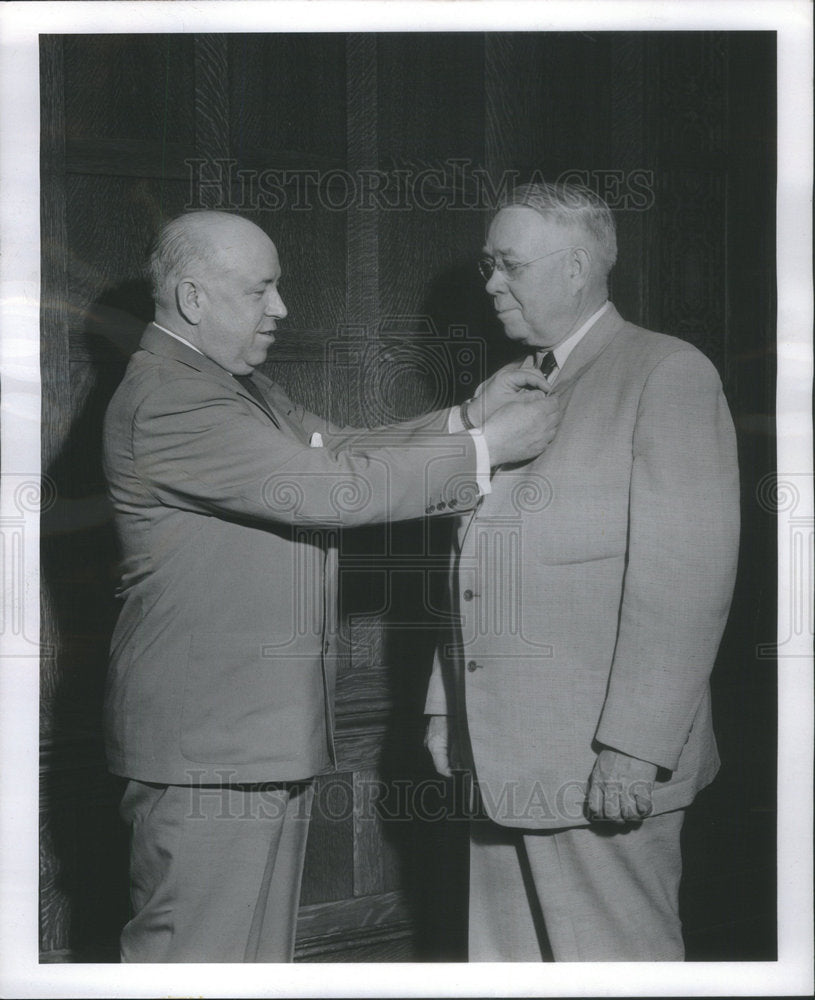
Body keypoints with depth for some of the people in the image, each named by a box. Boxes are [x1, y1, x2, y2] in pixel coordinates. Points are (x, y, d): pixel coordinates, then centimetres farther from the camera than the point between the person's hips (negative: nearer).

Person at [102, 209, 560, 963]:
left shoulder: (237, 386, 15)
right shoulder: (167, 400, -19)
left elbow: (337, 449, 13)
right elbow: (330, 490, -24)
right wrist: (485, 447, -19)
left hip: (264, 730, 10)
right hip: (208, 741, -10)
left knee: (260, 946, 18)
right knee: (199, 954, -1)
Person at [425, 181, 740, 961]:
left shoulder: (666, 374, -7)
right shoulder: (502, 390, 17)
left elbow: (687, 574, -15)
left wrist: (636, 747, -19)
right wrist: (445, 704, 16)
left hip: (604, 768, -7)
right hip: (502, 756, 7)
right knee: (505, 961, 13)